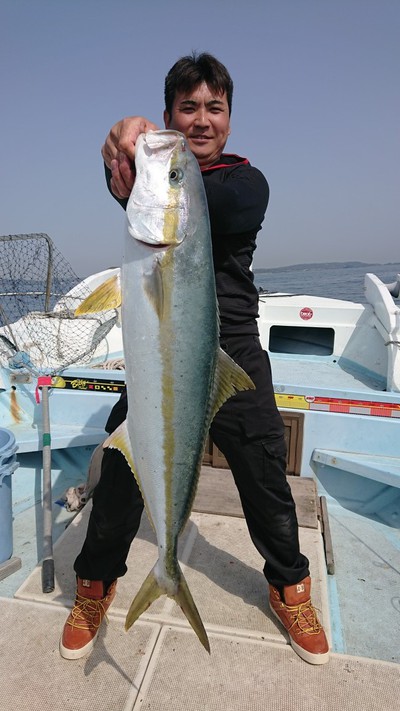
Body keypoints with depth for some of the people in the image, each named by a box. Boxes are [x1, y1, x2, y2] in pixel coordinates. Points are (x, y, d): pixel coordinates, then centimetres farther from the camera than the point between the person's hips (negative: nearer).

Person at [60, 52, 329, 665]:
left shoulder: (248, 182, 1)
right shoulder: (150, 165, 6)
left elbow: (210, 204, -24)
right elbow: (122, 181, -20)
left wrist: (149, 183, -43)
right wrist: (127, 139, -42)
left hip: (234, 352, 0)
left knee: (265, 477, 7)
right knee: (120, 472, 3)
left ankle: (289, 586, 35)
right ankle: (96, 582, 31)